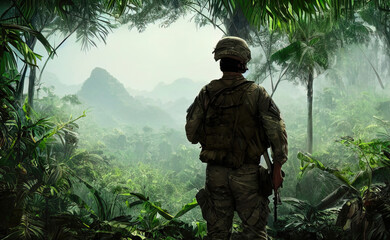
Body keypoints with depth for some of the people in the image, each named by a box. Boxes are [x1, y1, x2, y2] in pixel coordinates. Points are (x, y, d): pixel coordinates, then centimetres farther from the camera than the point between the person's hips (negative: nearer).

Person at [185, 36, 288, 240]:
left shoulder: (206, 94, 0)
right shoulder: (256, 93, -6)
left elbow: (191, 134, 4)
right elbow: (276, 129, -9)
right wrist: (277, 168, -4)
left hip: (215, 172, 3)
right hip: (247, 174, -2)